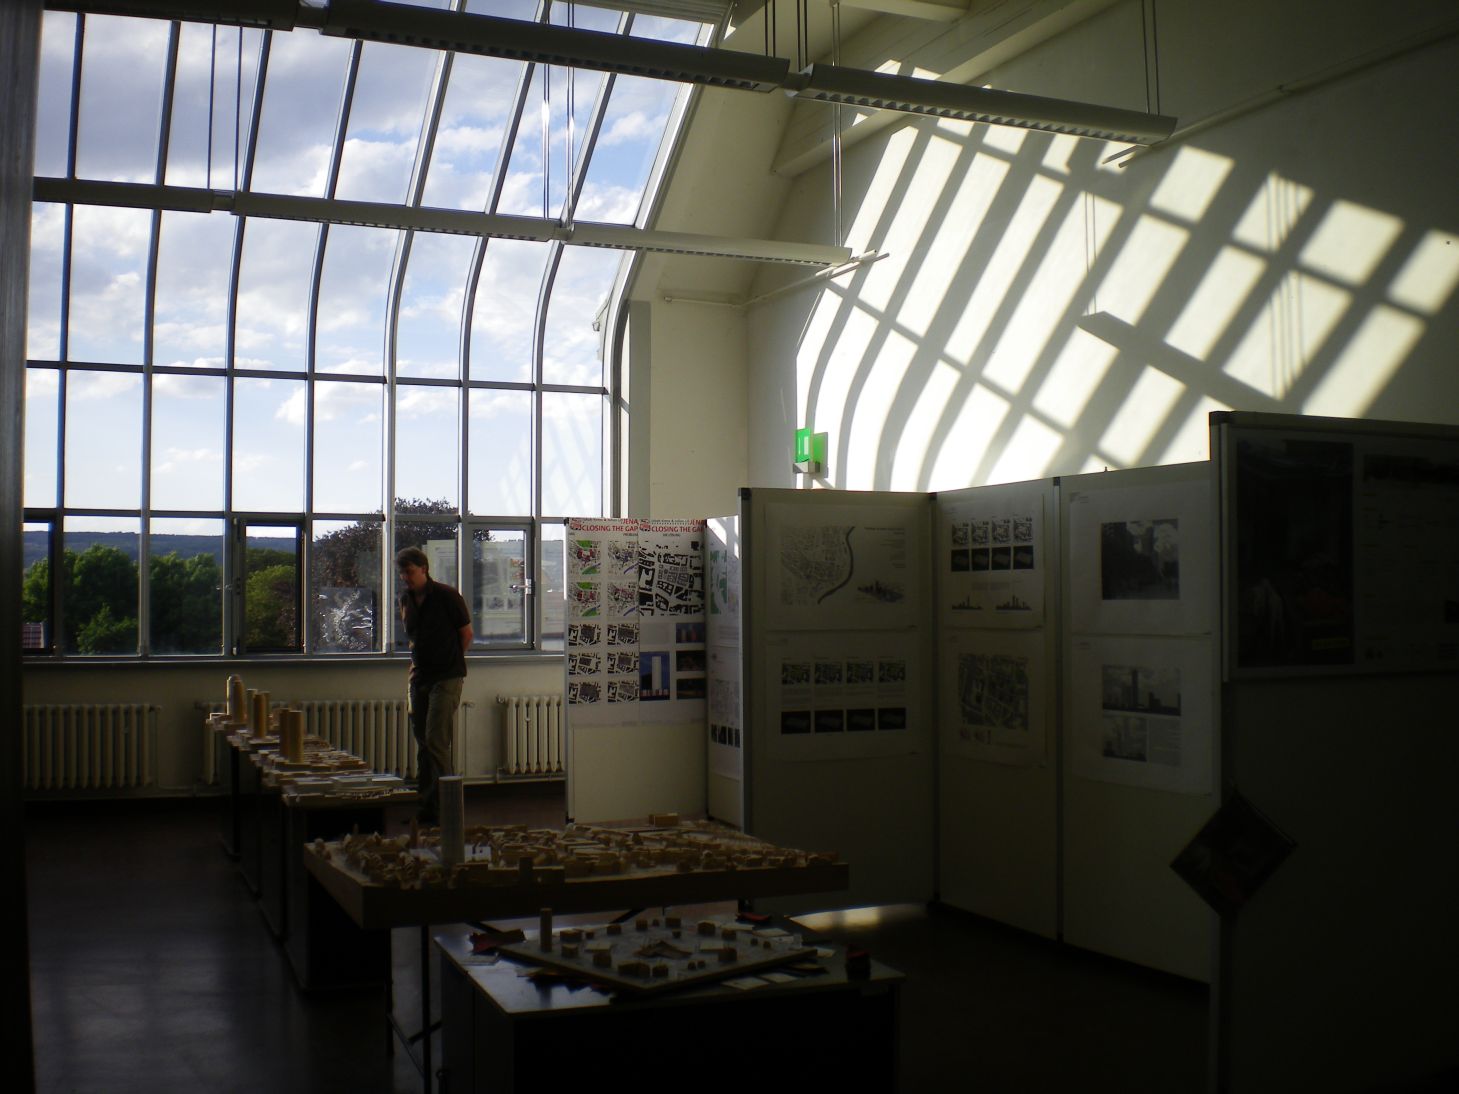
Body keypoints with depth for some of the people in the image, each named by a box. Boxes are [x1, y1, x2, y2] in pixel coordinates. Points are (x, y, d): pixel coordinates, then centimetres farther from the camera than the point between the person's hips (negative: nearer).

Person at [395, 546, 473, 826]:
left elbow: (467, 634, -1)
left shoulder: (446, 596, -10)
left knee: (435, 740, -13)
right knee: (422, 740, 10)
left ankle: (439, 809, -8)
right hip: (420, 677, 7)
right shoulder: (406, 599, 9)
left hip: (447, 677, -7)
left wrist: (450, 661, 6)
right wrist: (418, 661, 13)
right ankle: (424, 804, 17)